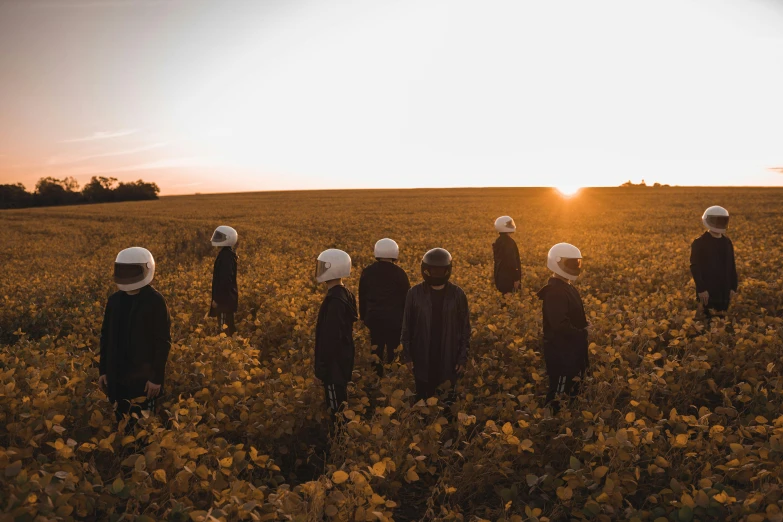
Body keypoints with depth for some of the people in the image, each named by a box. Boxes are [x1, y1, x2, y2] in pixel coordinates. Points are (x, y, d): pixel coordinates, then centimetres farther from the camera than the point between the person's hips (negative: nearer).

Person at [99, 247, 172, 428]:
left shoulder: (155, 301, -11)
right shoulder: (114, 300, 5)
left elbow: (163, 343, -11)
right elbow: (105, 337, 12)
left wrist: (157, 377, -13)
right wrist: (103, 370, 10)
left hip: (144, 377, -5)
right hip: (116, 375, 5)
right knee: (121, 423, 14)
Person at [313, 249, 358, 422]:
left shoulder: (335, 300, -24)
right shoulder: (344, 294, 7)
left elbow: (331, 338, -24)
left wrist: (321, 368, -18)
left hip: (335, 364, -10)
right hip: (341, 360, 10)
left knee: (337, 410, 0)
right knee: (340, 407, 18)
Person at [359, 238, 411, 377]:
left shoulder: (367, 272, 2)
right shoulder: (399, 273, -9)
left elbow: (362, 297, 9)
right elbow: (406, 298, -3)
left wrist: (364, 317, 19)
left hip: (374, 318, 3)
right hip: (394, 318, -3)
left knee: (376, 350, 12)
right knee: (393, 351, 7)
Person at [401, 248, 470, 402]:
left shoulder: (457, 294, -3)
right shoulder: (415, 293, -5)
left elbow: (465, 327, 2)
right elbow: (406, 326, 2)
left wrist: (463, 357, -1)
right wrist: (407, 354, 0)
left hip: (449, 357, 0)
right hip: (422, 358, 0)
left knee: (447, 398, 11)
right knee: (422, 398, 11)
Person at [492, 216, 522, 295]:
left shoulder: (499, 241, 9)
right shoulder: (509, 242, -19)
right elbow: (512, 262, -22)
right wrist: (516, 278, -17)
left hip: (500, 276, 9)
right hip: (508, 277, -9)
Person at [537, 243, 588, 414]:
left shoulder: (567, 287, 8)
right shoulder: (555, 292, -26)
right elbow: (560, 325, -32)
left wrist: (582, 328, 1)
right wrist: (581, 333, -18)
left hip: (571, 350, 10)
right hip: (561, 352, -10)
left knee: (571, 390, 24)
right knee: (559, 395, 4)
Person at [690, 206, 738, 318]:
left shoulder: (727, 242, 11)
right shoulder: (699, 243, -8)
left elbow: (732, 266, 14)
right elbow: (695, 268, -13)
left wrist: (733, 287, 7)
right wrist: (701, 289, -19)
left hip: (724, 291, 6)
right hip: (708, 291, -6)